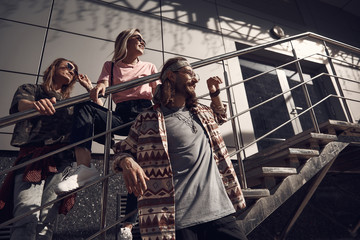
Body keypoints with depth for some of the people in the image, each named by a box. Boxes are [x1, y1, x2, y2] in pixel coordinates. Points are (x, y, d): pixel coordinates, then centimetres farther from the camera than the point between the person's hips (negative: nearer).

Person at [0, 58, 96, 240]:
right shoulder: (31, 89, 20)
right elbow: (21, 104, -4)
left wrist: (89, 87, 24)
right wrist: (36, 105, -29)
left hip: (59, 160, 3)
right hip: (32, 156, -2)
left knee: (47, 220, -11)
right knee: (27, 216, -23)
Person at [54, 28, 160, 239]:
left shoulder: (149, 67, 22)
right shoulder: (111, 66, 21)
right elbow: (103, 84, 0)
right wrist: (98, 89, -24)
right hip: (121, 116, 1)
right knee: (85, 109, -26)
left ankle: (129, 222, -9)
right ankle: (83, 168, -39)